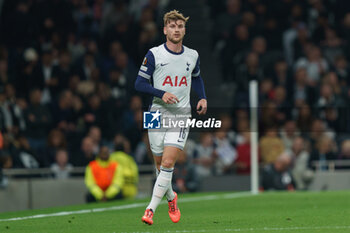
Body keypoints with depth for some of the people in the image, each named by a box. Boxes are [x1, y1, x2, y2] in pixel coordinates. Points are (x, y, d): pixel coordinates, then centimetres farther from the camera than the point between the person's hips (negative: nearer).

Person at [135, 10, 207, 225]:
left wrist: (203, 98, 11)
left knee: (168, 163, -15)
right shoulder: (154, 54, -3)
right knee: (160, 164, 7)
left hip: (182, 115, 0)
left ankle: (151, 209, -14)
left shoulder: (192, 56, 7)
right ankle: (171, 197, 36)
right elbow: (140, 83, -3)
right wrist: (162, 94, -18)